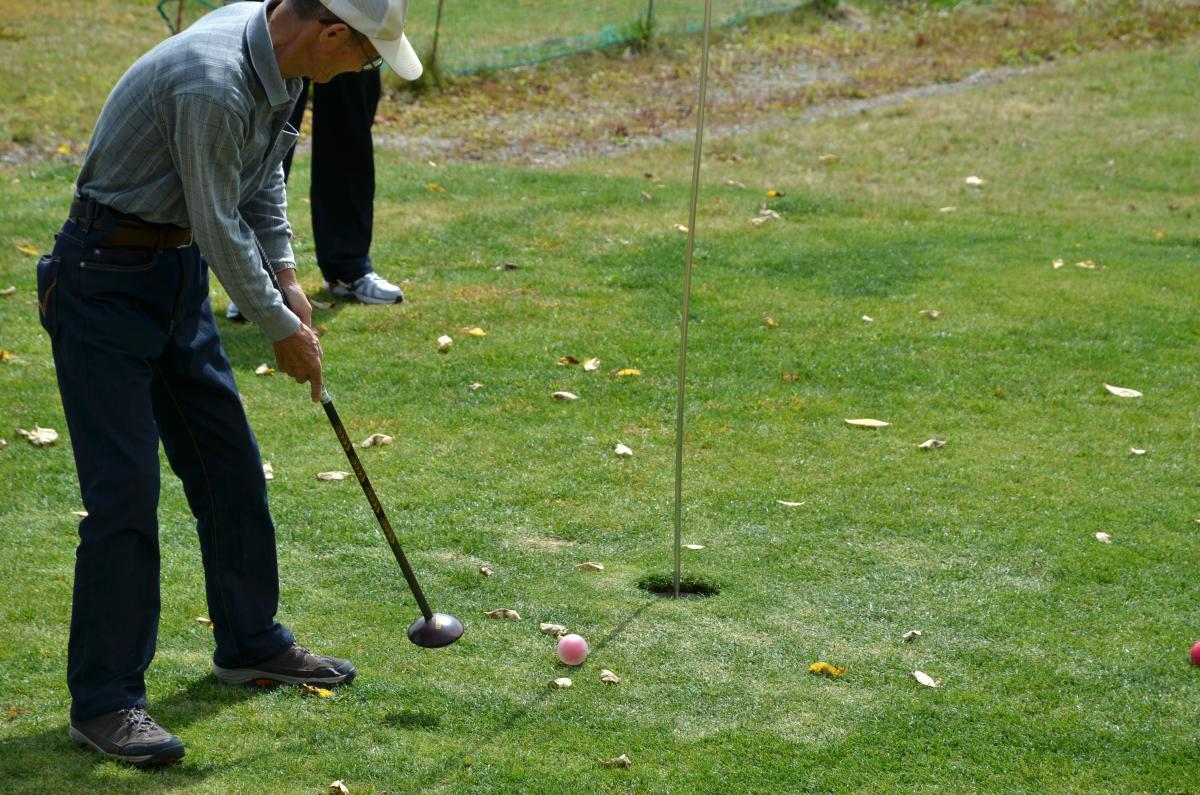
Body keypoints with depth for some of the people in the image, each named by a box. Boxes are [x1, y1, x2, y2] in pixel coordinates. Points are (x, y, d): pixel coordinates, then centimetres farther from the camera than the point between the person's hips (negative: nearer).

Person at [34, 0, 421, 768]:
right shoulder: (213, 81, -30)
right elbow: (220, 229, -22)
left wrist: (286, 275, 7)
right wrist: (282, 328, -10)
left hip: (179, 272, 9)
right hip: (106, 279, -9)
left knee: (230, 466, 14)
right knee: (124, 487, -11)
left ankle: (251, 643, 30)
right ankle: (104, 699, -4)